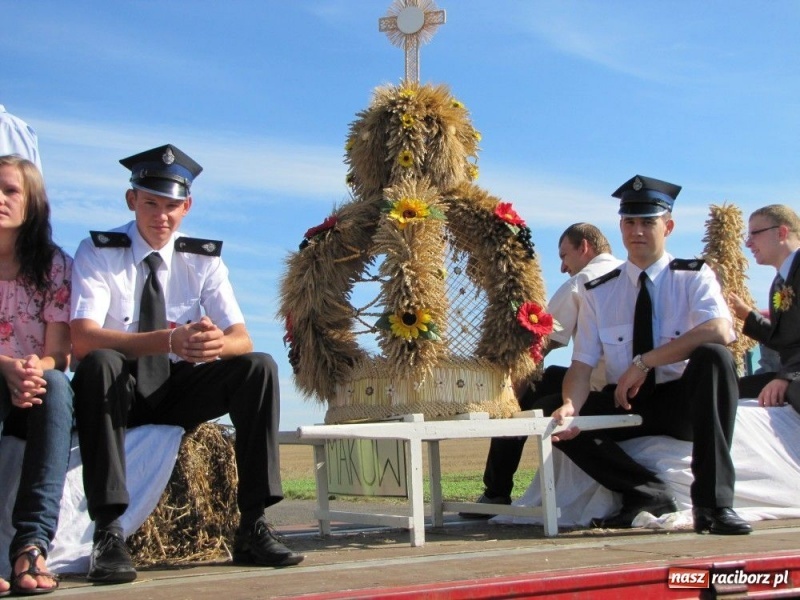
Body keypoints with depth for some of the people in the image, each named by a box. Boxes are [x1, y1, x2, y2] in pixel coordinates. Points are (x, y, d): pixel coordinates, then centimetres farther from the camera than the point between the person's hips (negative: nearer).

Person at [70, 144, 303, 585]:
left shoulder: (203, 259, 0)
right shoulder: (98, 252, -10)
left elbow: (242, 338, -9)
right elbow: (81, 339, -25)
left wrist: (219, 343, -36)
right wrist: (169, 340, -40)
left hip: (179, 387, 3)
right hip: (119, 388, -3)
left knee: (259, 368, -20)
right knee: (100, 364, -36)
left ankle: (252, 528, -19)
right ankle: (107, 532, -34)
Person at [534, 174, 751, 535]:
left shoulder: (694, 276, -3)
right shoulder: (599, 292, 4)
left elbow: (719, 331, -23)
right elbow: (583, 364, -4)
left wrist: (643, 362, -26)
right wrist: (570, 406, -26)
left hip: (684, 403, -3)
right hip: (626, 405, 3)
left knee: (713, 356, -33)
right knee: (547, 413, -17)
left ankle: (713, 502, -30)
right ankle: (647, 492, -13)